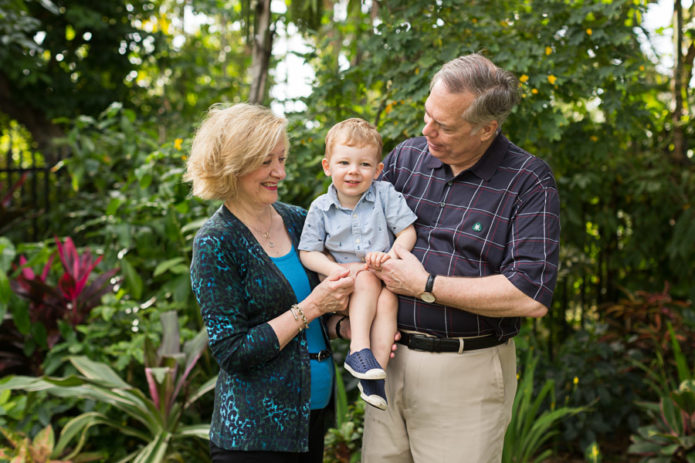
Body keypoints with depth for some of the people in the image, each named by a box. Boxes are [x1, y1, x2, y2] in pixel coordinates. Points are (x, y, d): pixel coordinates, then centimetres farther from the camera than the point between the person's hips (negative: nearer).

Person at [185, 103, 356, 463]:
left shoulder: (296, 219, 5)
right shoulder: (215, 243, -14)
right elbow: (232, 352, -17)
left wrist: (342, 323, -6)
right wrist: (310, 308, -20)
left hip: (315, 410, 6)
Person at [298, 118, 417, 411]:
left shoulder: (385, 194, 0)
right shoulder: (321, 208, 2)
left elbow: (408, 232, -1)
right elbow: (308, 252, 1)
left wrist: (392, 255, -21)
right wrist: (338, 270, -16)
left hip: (385, 280, 0)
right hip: (347, 287, 0)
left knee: (388, 299, -30)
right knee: (367, 279, -32)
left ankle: (377, 367, -25)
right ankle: (359, 349, -34)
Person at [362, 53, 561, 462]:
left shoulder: (529, 182, -9)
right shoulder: (405, 157, 6)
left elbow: (532, 296, -19)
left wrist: (426, 285, -15)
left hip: (467, 374, -4)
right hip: (388, 357, 4)